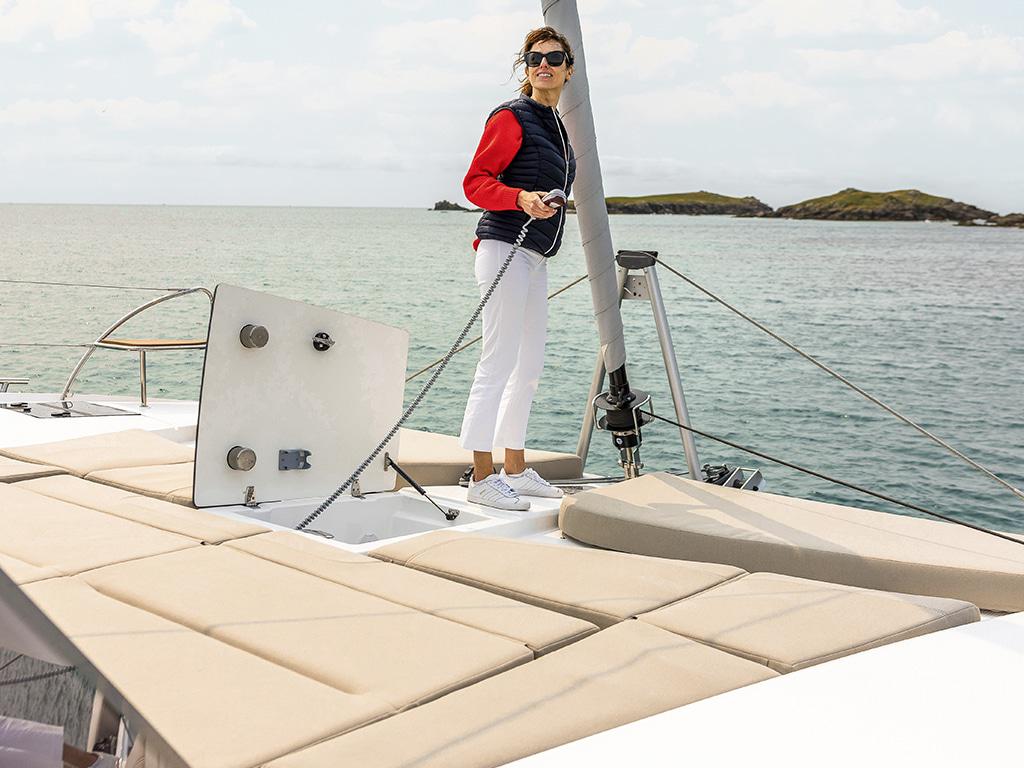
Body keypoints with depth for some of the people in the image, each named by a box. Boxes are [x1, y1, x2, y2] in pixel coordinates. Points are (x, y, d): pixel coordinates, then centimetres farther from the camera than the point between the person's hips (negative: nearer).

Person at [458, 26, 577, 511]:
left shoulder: (555, 125, 19)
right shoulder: (511, 117, -7)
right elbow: (475, 183, -11)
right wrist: (521, 199, -26)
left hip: (535, 256, 10)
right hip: (506, 248, -10)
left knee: (529, 366, 12)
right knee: (499, 362, -11)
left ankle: (515, 470, 22)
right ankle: (482, 479, -7)